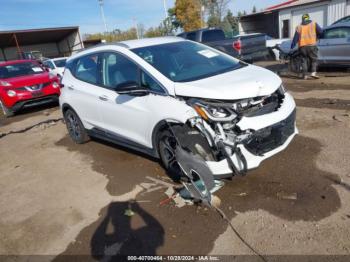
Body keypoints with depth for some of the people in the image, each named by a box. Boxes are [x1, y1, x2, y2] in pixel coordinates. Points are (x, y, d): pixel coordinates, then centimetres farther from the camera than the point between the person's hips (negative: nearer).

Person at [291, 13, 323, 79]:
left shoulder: (299, 27, 11)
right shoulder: (314, 24, 10)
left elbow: (296, 37, 5)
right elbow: (320, 32, 7)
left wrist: (292, 46, 9)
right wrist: (317, 37, 25)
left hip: (302, 46, 2)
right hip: (311, 45, -2)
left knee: (304, 60, 9)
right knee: (314, 59, 5)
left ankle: (305, 75, 4)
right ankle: (313, 73, -12)